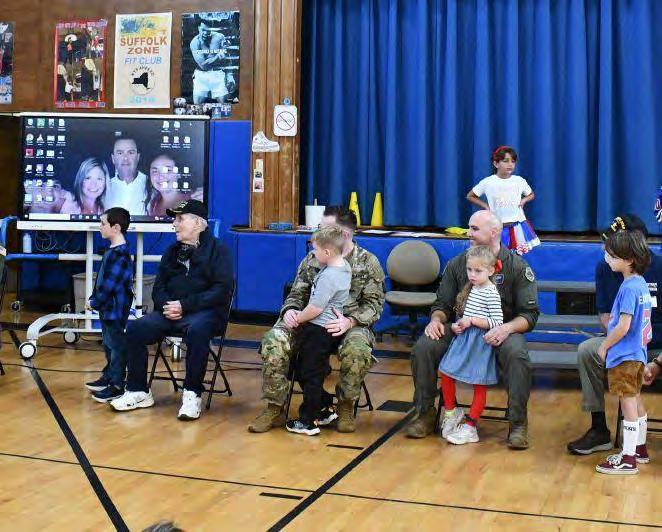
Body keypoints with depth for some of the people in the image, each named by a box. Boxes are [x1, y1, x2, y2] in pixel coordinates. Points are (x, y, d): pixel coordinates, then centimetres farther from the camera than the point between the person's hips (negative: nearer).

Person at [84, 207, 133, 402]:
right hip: (107, 308, 10)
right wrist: (94, 300, 7)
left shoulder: (120, 255, -21)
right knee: (108, 344, 20)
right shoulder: (113, 251, 10)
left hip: (116, 309, -10)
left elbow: (109, 285, -21)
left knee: (116, 346, -1)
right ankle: (108, 377, 33)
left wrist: (94, 302, -11)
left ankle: (117, 386, 6)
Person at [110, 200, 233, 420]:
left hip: (204, 311, -6)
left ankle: (192, 394, -25)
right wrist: (166, 305, -6)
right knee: (135, 328, -16)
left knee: (196, 330, -39)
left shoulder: (217, 250, 1)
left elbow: (222, 290, -10)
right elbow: (158, 288, 19)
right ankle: (138, 391, -5)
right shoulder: (171, 252, 20)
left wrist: (185, 305, -17)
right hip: (171, 312, 6)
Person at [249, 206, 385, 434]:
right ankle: (274, 408, -12)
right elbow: (297, 294, 14)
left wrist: (350, 321, -23)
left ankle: (346, 406, -9)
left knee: (358, 350, -38)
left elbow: (374, 304, -3)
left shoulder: (368, 263, 2)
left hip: (350, 324, -3)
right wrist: (290, 310, -12)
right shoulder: (312, 259, 12)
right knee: (273, 341, -24)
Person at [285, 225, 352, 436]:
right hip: (330, 327, 10)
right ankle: (325, 408, 27)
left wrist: (298, 319, -7)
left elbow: (316, 308, -24)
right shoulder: (344, 266, 7)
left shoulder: (328, 277, -23)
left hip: (318, 331, -10)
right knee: (301, 371, 20)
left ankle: (309, 422, 10)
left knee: (311, 375, 1)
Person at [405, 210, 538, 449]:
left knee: (517, 354, -36)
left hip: (501, 332, -3)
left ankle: (518, 423, -19)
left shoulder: (517, 266, -1)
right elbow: (442, 303, 13)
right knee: (423, 347, -23)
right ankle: (425, 414, -6)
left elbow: (530, 314, -5)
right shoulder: (457, 264, 8)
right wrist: (436, 319, -12)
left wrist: (507, 328, -25)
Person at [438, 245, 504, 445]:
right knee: (445, 372, 6)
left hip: (480, 342, -8)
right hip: (463, 337, 8)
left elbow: (497, 322, -19)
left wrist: (472, 321, -21)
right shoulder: (471, 288, 10)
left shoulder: (491, 293, -15)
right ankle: (451, 412, 24)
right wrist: (457, 325, 2)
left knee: (479, 385, 2)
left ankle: (470, 427, 7)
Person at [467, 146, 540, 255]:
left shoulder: (519, 181, 0)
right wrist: (485, 206, -1)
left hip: (518, 226, 1)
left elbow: (531, 195, 19)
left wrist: (523, 200, -1)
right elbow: (470, 196, 8)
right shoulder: (487, 182, -5)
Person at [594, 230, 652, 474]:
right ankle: (640, 448, 32)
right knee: (636, 400, 19)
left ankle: (628, 459, 2)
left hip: (624, 356, -9)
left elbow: (623, 326, -22)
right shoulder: (641, 284, 8)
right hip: (638, 353, 9)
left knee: (628, 403, -4)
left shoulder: (628, 288, -20)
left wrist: (604, 346, -10)